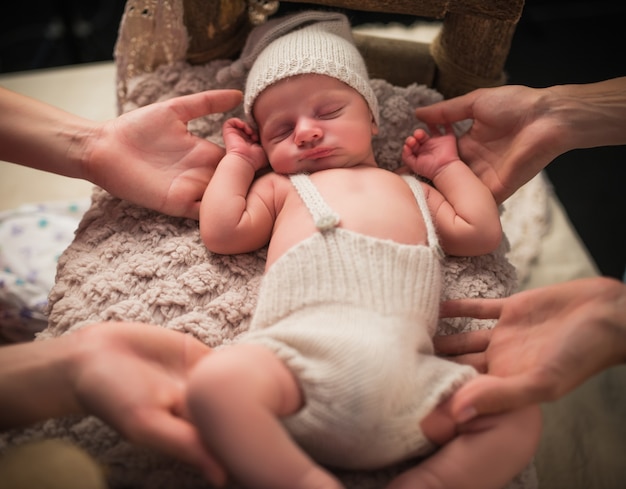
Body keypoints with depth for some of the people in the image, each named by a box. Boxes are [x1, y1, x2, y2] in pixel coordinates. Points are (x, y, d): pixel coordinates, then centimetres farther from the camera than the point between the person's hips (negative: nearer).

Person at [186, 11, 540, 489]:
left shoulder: (410, 189, 34)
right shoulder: (281, 185, 29)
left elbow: (481, 233, 28)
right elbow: (222, 231, 17)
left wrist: (446, 165, 36)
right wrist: (238, 159, 28)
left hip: (405, 368, 3)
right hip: (302, 347, -2)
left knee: (518, 415, -13)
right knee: (216, 378, -32)